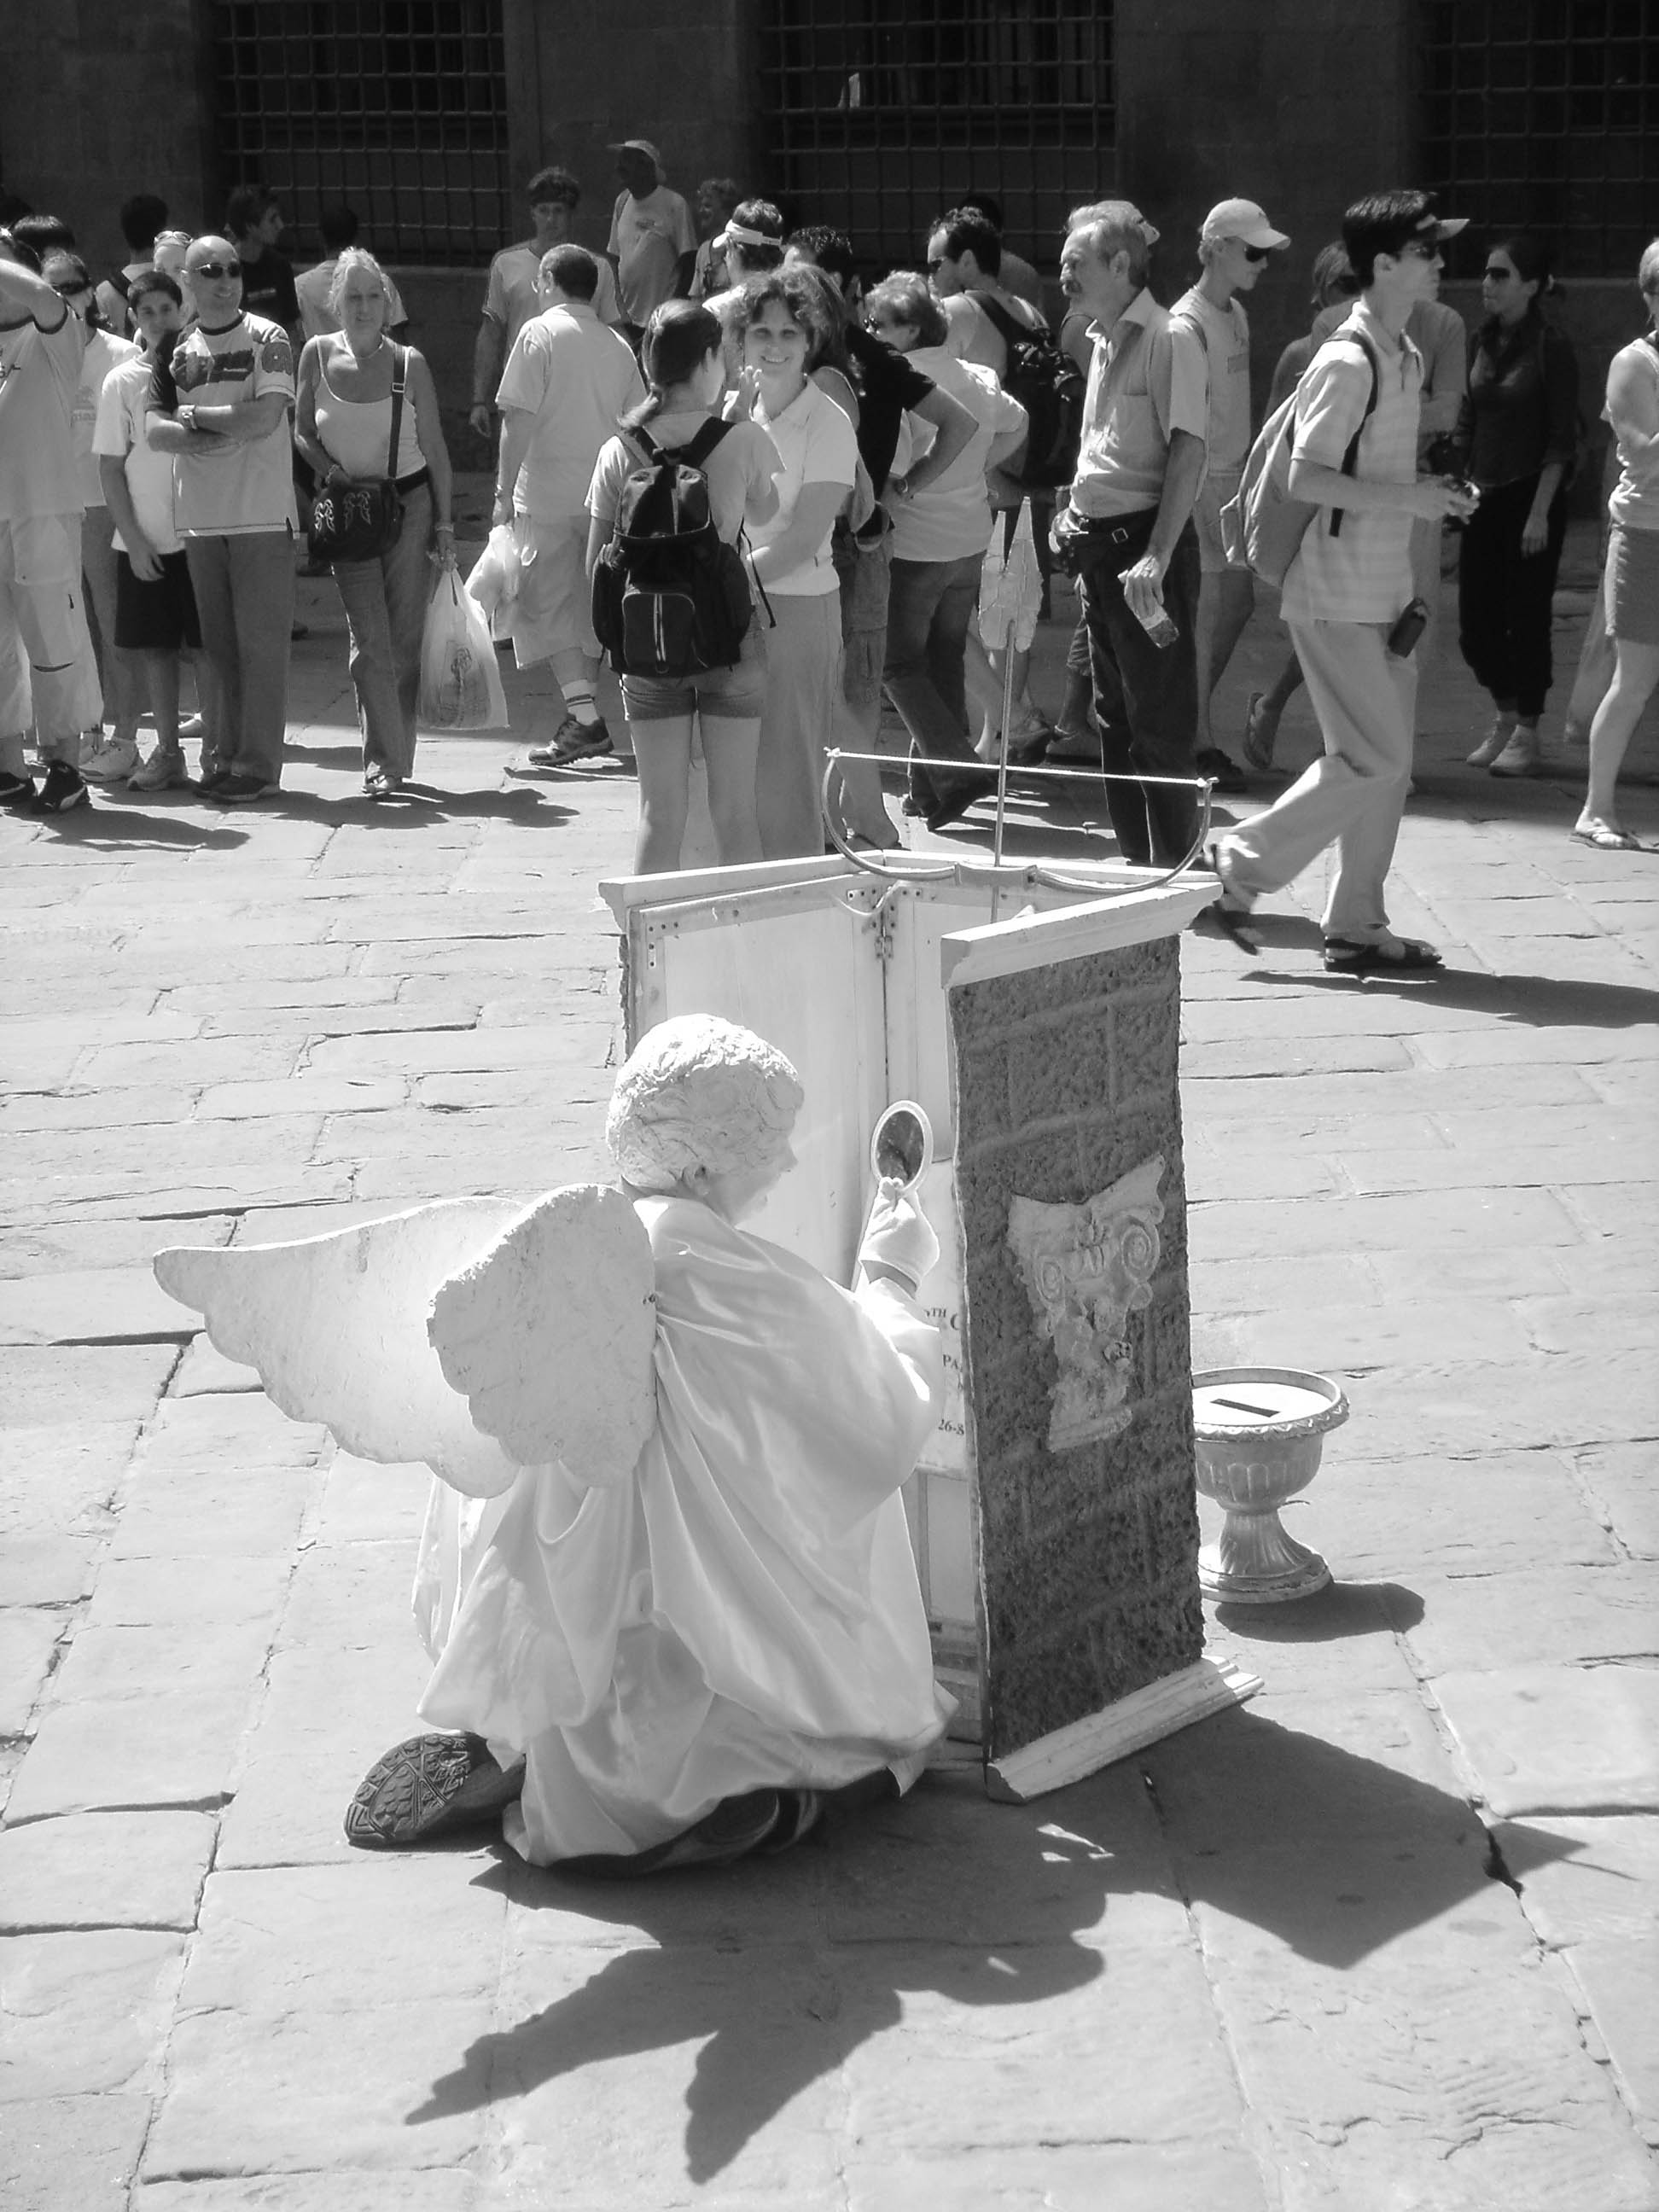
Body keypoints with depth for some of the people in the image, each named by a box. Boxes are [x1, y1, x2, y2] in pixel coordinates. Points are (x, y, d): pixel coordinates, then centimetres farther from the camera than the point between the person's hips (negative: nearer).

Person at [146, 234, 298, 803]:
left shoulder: (268, 340, -1)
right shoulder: (177, 350, 11)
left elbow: (266, 417, -14)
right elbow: (156, 430, 3)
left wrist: (193, 415, -5)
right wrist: (221, 436, -12)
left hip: (262, 514, -4)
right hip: (201, 515, 4)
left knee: (261, 643, -4)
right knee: (217, 644, 8)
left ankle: (258, 767, 0)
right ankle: (221, 757, 14)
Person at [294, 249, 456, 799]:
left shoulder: (408, 363, -5)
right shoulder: (318, 354, -1)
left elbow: (435, 449, 1)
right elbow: (301, 432, 10)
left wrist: (444, 523, 1)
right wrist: (331, 472, -8)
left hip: (409, 504, -1)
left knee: (405, 637, 1)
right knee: (369, 639, -7)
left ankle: (394, 757, 13)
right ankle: (383, 760, -7)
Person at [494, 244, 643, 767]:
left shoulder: (540, 333, -5)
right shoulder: (619, 347, 10)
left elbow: (519, 419, -11)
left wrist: (505, 491, -8)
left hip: (549, 493, -5)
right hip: (603, 494, 5)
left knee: (548, 607, -2)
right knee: (589, 606, 14)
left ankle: (584, 716, -14)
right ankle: (580, 719, 20)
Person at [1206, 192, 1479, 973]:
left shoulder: (1405, 357, 13)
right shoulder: (1347, 361, -16)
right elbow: (1306, 478, -22)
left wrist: (1433, 492, 9)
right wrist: (1407, 499, -21)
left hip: (1384, 591, 9)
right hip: (1337, 596, -9)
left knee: (1385, 762, 9)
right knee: (1373, 757, -9)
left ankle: (1356, 929, 15)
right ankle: (1243, 864, 5)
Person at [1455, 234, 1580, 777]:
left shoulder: (1551, 347, -10)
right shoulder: (1483, 342, 8)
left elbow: (1561, 439, -11)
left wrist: (1540, 512, -15)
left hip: (1531, 497, -6)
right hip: (1484, 497, 6)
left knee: (1526, 615, 0)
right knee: (1475, 621, 7)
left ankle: (1526, 733, 12)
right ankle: (1506, 715, 27)